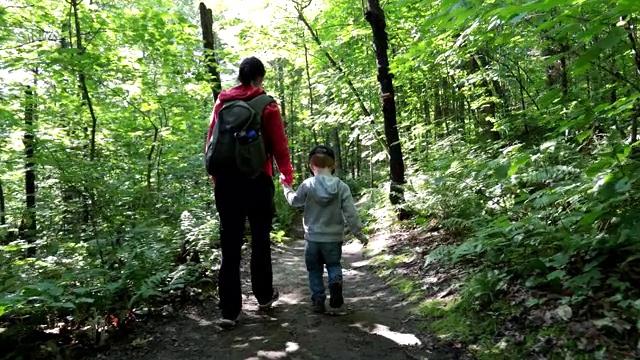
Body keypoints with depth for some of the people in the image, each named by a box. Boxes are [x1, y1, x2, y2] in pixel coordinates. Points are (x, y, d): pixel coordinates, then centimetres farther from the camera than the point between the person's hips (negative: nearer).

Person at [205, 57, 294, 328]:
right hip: (257, 179, -2)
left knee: (229, 244, 5)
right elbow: (279, 144, -3)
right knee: (260, 239, 13)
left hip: (225, 179, 3)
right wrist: (287, 174, 11)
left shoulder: (222, 103, 7)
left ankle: (229, 310, 6)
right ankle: (264, 295, 28)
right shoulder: (266, 105, -3)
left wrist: (215, 174, 18)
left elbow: (211, 141, 8)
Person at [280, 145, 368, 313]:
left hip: (313, 238, 0)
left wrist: (286, 188, 28)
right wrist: (359, 234, 2)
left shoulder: (307, 185, -10)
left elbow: (294, 200, 9)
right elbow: (351, 214, -8)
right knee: (334, 264, 18)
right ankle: (336, 281, -12)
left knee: (314, 269, 16)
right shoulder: (342, 187, -9)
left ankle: (318, 299, 12)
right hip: (334, 238, 0)